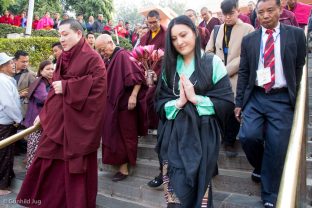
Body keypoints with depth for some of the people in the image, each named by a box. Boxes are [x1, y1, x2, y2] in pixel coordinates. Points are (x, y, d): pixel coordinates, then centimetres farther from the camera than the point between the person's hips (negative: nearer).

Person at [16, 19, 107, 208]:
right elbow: (55, 88, 18)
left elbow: (97, 84, -20)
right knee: (49, 162, 12)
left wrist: (66, 87, -16)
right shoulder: (63, 58, 13)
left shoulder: (92, 58, -8)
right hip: (57, 119, 7)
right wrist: (44, 114, 16)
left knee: (76, 165, 4)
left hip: (79, 120, -7)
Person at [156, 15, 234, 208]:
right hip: (174, 136, 3)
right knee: (176, 188, 6)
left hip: (202, 135, -2)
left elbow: (227, 102, -7)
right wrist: (178, 102, -14)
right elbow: (160, 103, 5)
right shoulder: (169, 66, 8)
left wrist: (196, 99, -16)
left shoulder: (213, 62, -3)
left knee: (199, 185, 11)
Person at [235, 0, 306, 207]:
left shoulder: (296, 34, 3)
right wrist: (239, 102, 4)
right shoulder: (249, 39, 8)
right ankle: (260, 167, 20)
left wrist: (293, 96, 6)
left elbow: (299, 68, 7)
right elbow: (243, 72, 8)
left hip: (282, 99, -1)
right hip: (255, 97, 2)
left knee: (277, 148, -4)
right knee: (248, 136, -15)